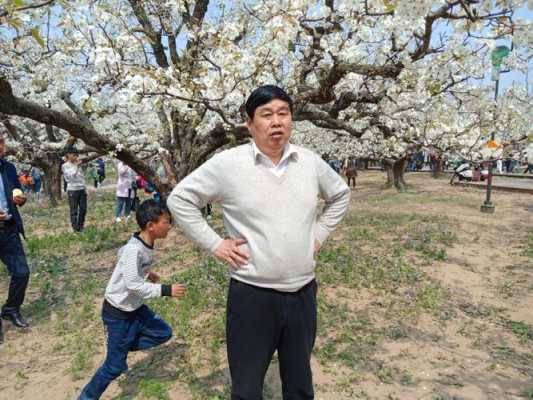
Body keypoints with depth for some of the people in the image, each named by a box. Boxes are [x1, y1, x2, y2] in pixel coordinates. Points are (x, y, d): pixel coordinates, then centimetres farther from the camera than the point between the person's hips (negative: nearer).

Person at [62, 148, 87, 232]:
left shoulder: (78, 165, 15)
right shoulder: (65, 166, 0)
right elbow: (71, 176, -12)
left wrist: (85, 189, 15)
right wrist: (76, 166, -13)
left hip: (82, 190, 5)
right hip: (72, 190, -5)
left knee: (83, 209, 7)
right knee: (74, 211, -2)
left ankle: (81, 226, 20)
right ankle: (75, 228, 5)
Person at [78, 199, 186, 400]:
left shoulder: (147, 245, -3)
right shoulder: (134, 249, -30)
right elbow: (134, 285, -31)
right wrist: (166, 290, -29)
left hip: (134, 308, 8)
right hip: (117, 313, -8)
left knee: (163, 332, 10)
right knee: (115, 366, 4)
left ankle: (121, 347, 20)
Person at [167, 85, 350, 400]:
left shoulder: (311, 162, 0)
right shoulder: (227, 163, -12)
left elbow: (340, 195, 18)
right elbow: (180, 199, -4)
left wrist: (320, 234, 8)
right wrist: (214, 244, -8)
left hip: (304, 293, 4)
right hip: (251, 295, -3)